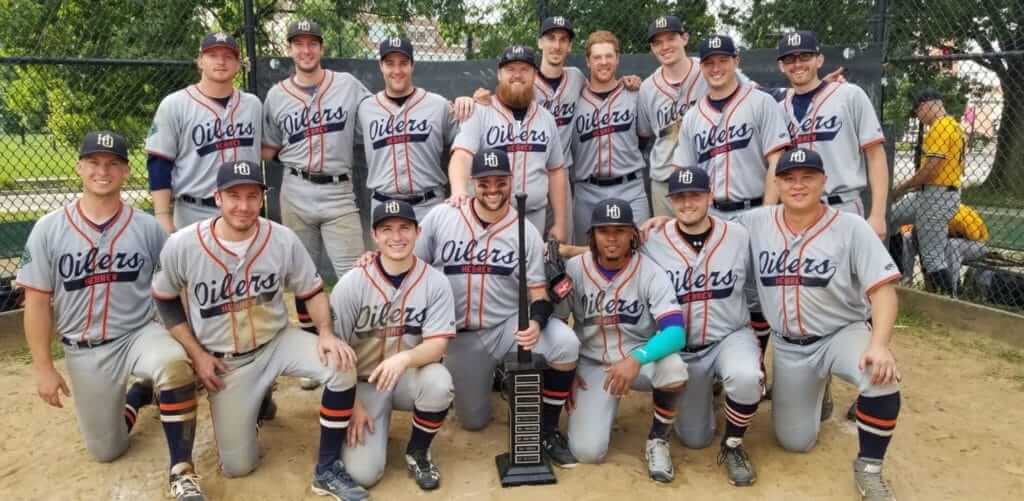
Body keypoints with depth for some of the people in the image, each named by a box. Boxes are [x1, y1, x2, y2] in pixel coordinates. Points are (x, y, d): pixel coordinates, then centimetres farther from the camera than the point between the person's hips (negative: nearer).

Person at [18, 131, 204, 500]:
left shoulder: (148, 228, -5)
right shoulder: (48, 229, -5)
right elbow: (37, 301, -2)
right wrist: (43, 367, -4)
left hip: (141, 334, -2)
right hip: (85, 352, 2)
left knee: (173, 365, -38)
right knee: (106, 451, 9)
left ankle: (181, 471, -23)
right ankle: (139, 393, 39)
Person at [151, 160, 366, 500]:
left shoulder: (283, 239, -15)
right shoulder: (182, 246, -17)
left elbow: (312, 291, -3)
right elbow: (165, 300, -1)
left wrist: (326, 333, -22)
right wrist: (197, 354, -7)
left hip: (277, 343, 1)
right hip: (223, 362, 0)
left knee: (341, 365, -29)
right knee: (237, 466, 3)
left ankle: (327, 470, -11)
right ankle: (252, 403, 36)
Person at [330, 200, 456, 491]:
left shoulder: (435, 281, -11)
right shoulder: (352, 283, -12)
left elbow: (438, 344, -17)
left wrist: (405, 359, -38)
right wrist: (352, 403, -10)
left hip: (410, 377, 1)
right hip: (364, 382, -1)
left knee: (439, 381, -34)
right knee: (362, 473, -15)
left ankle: (417, 452, -4)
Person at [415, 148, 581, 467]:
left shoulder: (527, 231, -5)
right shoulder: (439, 217, -6)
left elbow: (539, 294, -7)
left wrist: (535, 323, -26)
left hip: (510, 325, 0)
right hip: (460, 335, 1)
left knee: (566, 345, -29)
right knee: (473, 421, 7)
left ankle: (547, 430, -6)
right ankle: (486, 374, 41)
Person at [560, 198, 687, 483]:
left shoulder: (651, 273, -15)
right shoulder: (574, 269, -9)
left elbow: (676, 332, -27)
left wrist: (636, 359, -43)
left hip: (641, 359, -1)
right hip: (592, 364, 1)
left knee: (673, 368, -36)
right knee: (587, 451, -16)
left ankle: (657, 440, -6)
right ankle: (602, 409, 22)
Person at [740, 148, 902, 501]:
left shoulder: (852, 227, -14)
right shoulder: (755, 223, -6)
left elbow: (882, 290, -19)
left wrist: (879, 345, -33)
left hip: (843, 334, -2)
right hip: (788, 348, 3)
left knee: (881, 375, -37)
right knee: (794, 442, 8)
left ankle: (868, 469, -10)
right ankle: (811, 390, 43)